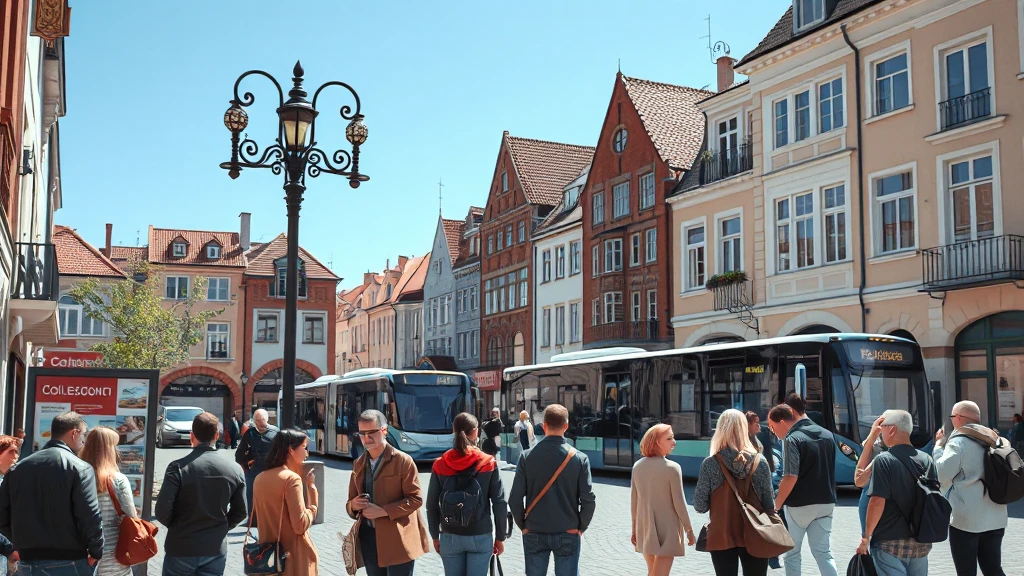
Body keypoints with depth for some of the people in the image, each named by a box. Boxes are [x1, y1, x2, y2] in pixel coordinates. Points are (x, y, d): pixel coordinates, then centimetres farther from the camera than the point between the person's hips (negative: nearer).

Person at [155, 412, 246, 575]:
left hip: (181, 547, -3)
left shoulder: (178, 467, -13)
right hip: (216, 549, 3)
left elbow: (162, 511, -13)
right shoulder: (234, 469, -1)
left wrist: (177, 527, 5)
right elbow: (240, 512, 4)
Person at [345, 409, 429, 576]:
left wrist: (383, 511, -20)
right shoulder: (358, 464, 12)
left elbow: (416, 498, -11)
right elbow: (351, 502, 19)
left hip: (397, 539, -5)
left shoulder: (403, 460, -7)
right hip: (369, 538, 6)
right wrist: (354, 505, -6)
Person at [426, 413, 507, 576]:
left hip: (450, 537, 1)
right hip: (481, 536, -1)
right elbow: (500, 503, -6)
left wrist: (435, 536, 12)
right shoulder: (488, 463, -7)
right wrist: (500, 537, 3)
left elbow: (432, 505, 0)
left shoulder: (440, 465, -3)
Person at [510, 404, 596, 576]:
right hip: (568, 534, -1)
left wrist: (523, 525, 7)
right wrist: (581, 527, 5)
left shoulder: (527, 457, -6)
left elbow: (515, 499, -7)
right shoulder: (579, 458, -8)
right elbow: (589, 500, -9)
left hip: (534, 534, 1)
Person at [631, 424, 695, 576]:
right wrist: (689, 530, -2)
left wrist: (634, 528, 15)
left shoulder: (638, 466, 0)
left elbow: (633, 501, 5)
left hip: (645, 528, 6)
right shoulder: (672, 468, -15)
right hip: (666, 530, -5)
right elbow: (679, 503, -13)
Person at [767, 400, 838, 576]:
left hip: (800, 505, -6)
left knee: (791, 554, 9)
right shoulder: (827, 435, 8)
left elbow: (791, 477, -22)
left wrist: (776, 506, -15)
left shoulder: (793, 439, -16)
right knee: (824, 552, 9)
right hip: (826, 503, 7)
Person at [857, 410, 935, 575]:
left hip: (890, 541, -6)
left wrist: (866, 537, -10)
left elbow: (877, 502, -19)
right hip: (921, 542, 6)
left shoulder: (884, 460, -14)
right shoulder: (926, 459, 4)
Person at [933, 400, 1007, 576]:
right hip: (995, 519, 7)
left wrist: (939, 446, 0)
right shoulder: (995, 440, 12)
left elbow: (941, 473, -11)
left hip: (966, 520, -7)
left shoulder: (959, 441, -12)